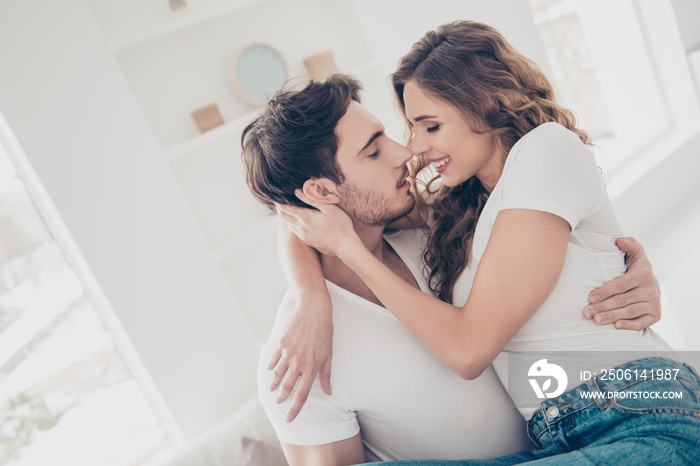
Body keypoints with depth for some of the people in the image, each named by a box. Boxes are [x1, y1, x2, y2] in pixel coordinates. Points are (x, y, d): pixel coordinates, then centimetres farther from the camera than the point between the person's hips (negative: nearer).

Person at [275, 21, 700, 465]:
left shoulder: (548, 147, -6)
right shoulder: (461, 204, 16)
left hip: (645, 429, -6)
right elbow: (301, 226, 18)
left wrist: (349, 247, -6)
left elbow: (469, 348, -12)